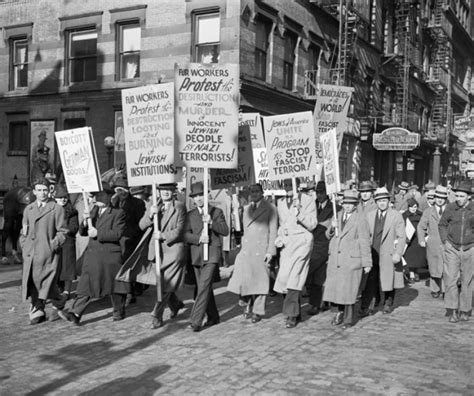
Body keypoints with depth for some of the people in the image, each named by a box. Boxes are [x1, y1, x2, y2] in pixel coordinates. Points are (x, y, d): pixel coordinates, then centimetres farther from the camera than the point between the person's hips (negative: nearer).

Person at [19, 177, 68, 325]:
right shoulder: (28, 209, 15)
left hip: (48, 252, -4)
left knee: (47, 282, -3)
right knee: (32, 282, 3)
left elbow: (62, 232, 0)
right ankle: (37, 311, 11)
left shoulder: (57, 209, 1)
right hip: (30, 253, 4)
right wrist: (24, 245, 8)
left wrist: (54, 245, -12)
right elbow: (24, 231, 22)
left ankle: (58, 303, 22)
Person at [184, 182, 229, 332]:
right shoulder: (190, 215, 12)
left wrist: (211, 222, -19)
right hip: (196, 256, 4)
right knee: (204, 288, 11)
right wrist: (198, 238, -17)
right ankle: (213, 317, 26)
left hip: (212, 255, -4)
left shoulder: (216, 212, 5)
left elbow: (225, 231, -4)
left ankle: (196, 321, -15)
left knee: (204, 287, -14)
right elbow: (186, 235, 2)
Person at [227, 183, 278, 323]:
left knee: (260, 279, 0)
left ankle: (258, 311, 13)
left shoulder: (270, 208, 2)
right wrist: (241, 246, 8)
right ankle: (248, 301, 22)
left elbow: (273, 231, -2)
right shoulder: (246, 209, 17)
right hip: (246, 249, 4)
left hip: (261, 250, -4)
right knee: (242, 279, -5)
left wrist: (270, 251, -9)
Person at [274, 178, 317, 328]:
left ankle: (291, 314, -10)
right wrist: (279, 237, 10)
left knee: (293, 278, -15)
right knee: (286, 278, 4)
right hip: (286, 243, 6)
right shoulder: (280, 202, 16)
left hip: (302, 242, -6)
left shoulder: (308, 201, -1)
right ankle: (296, 312, 18)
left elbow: (312, 225, -6)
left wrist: (300, 214, -21)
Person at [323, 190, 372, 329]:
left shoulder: (361, 218, -7)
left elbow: (365, 242, -7)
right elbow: (329, 235, 17)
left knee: (348, 289, -1)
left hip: (351, 259, -5)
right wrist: (331, 228, -6)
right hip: (335, 258, 5)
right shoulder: (339, 215, 11)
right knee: (334, 286, 7)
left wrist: (367, 263, -7)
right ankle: (340, 311, 28)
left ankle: (348, 319, 14)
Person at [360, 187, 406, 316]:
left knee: (388, 280, 10)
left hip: (389, 255, -2)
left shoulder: (396, 215, -1)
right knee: (369, 281, -6)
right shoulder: (370, 215, 9)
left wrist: (398, 254, -14)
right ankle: (367, 307, -3)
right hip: (372, 254, 2)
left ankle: (388, 304, 30)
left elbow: (401, 236, -5)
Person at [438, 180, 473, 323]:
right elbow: (442, 225, 11)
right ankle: (453, 310, -2)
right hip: (452, 249, 0)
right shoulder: (450, 208, -3)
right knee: (450, 278, -9)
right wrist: (445, 241, 1)